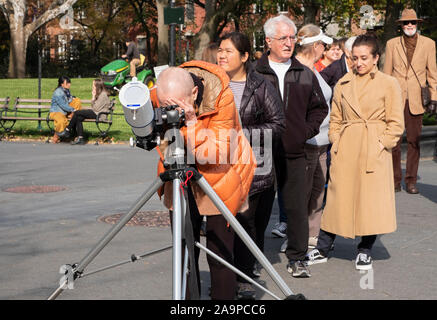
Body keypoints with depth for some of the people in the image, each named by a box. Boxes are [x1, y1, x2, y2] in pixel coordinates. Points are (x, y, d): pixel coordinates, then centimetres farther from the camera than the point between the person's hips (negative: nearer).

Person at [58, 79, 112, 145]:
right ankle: (80, 138, -17)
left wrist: (94, 97, -8)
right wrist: (94, 98, 3)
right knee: (78, 118, -13)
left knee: (77, 113, -15)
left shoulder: (103, 95, -12)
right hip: (95, 112, 10)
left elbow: (96, 108, -16)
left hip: (99, 114, -10)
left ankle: (67, 131, -3)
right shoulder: (99, 94, 20)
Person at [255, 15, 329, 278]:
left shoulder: (305, 75, 9)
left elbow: (319, 108, 19)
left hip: (294, 154, 2)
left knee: (297, 207, 2)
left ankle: (297, 259, 13)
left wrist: (308, 131, 6)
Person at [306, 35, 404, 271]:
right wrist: (336, 142, 3)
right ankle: (322, 249, 11)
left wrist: (381, 145, -7)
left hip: (374, 151, -2)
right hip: (344, 150, 2)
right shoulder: (343, 84, 11)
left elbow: (396, 124, 2)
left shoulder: (388, 84, 2)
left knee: (371, 200, 1)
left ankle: (365, 251, 16)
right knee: (337, 197, 3)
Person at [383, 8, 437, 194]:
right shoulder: (392, 44, 9)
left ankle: (411, 180, 11)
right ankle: (395, 180, 7)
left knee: (414, 141, 2)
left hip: (416, 99, 0)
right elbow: (386, 73, 10)